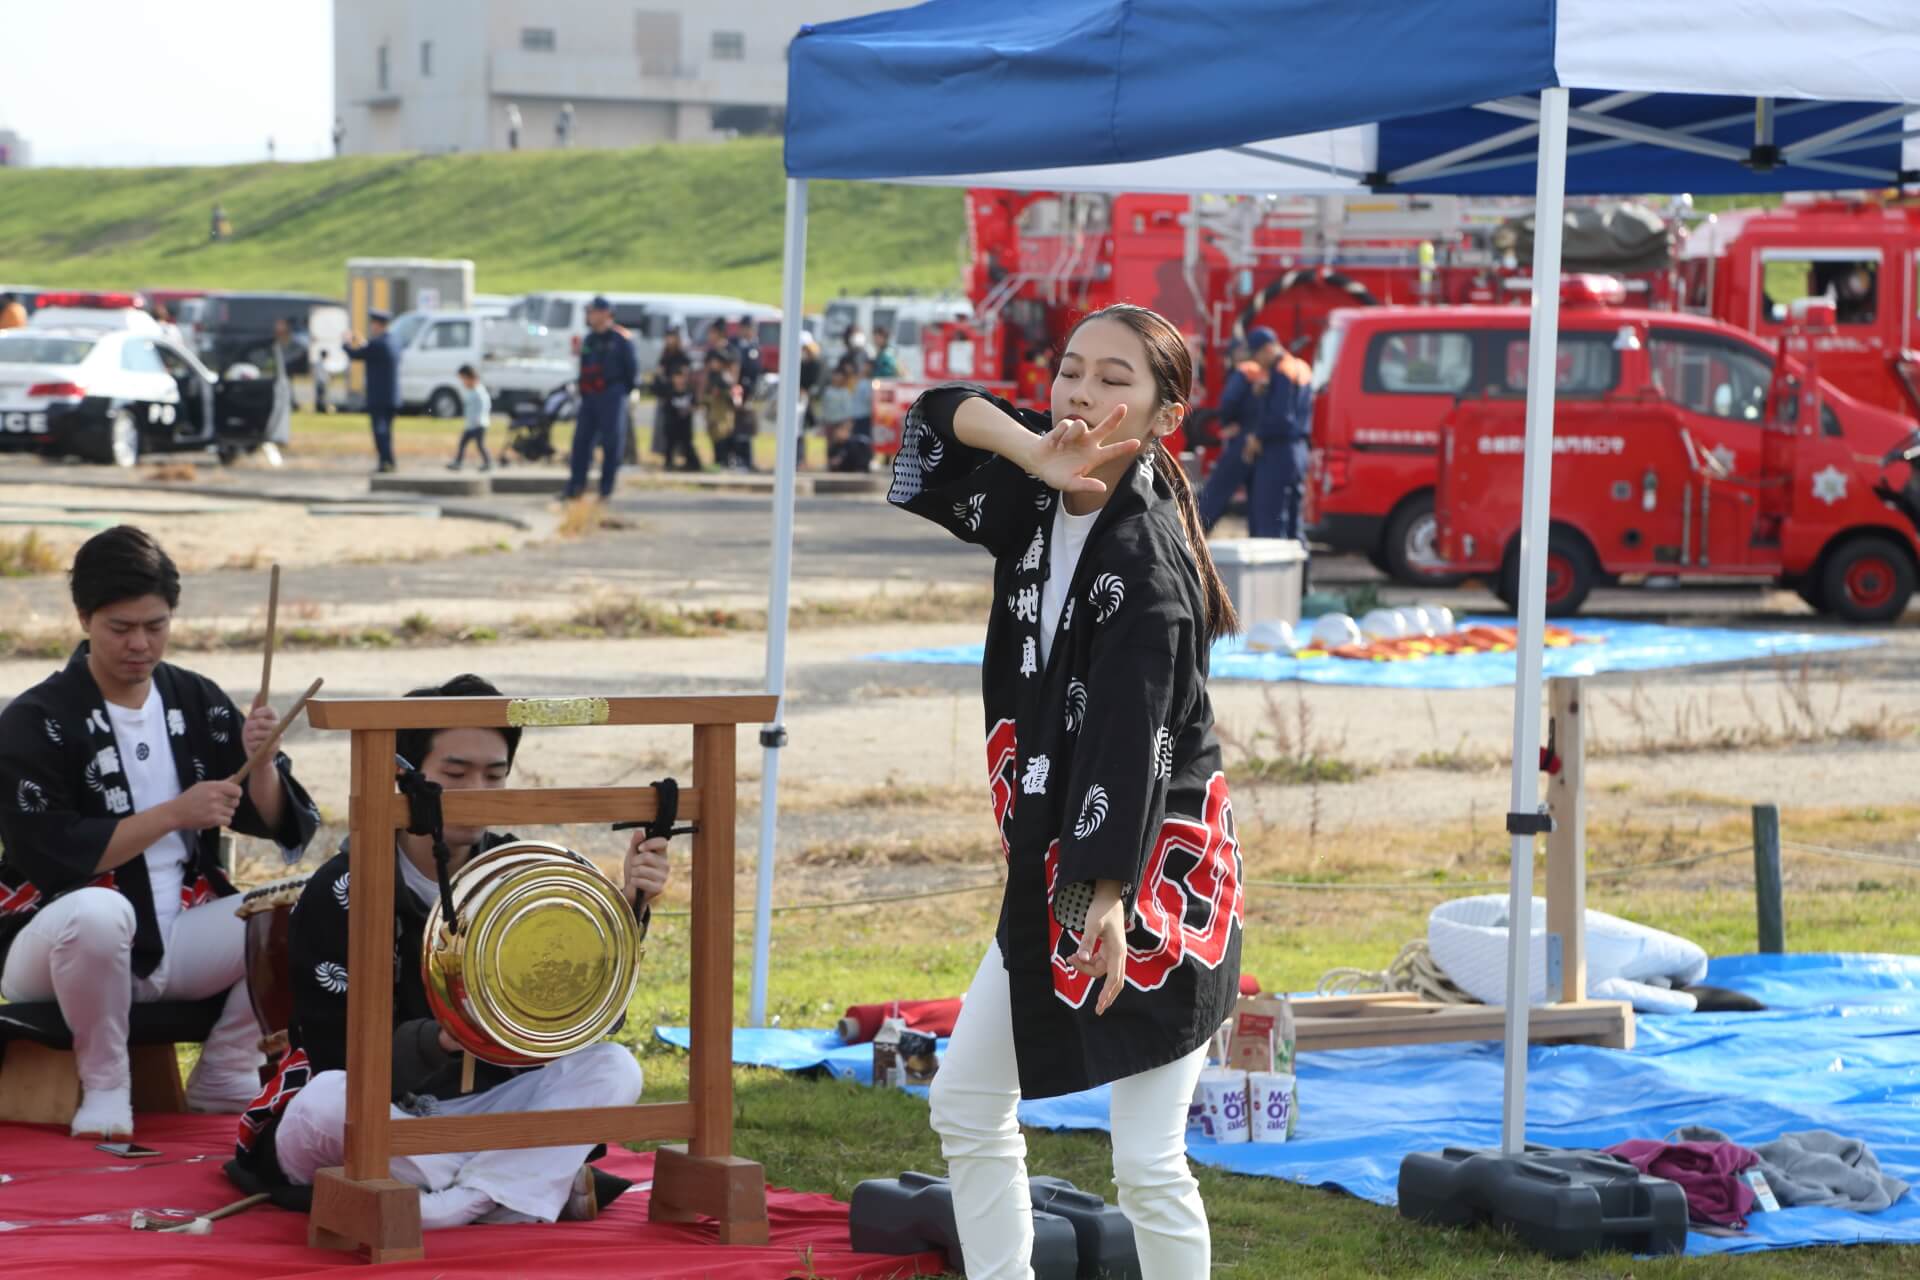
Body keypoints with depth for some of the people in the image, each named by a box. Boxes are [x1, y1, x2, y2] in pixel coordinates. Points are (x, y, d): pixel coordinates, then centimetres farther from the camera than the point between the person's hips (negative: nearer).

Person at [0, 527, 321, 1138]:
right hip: (62, 941, -5)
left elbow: (278, 824, 6)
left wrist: (259, 762, -16)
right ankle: (104, 1088, -14)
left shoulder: (198, 701, 5)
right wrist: (174, 814, -22)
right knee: (97, 912, -39)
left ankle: (224, 1080, 4)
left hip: (181, 941, 5)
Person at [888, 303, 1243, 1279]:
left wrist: (1109, 893, -35)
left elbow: (1131, 737, -27)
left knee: (1147, 1165, -9)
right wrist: (1031, 451, -17)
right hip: (1052, 870, 9)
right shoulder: (1043, 496, 4)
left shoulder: (1146, 557, -20)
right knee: (967, 1103, 16)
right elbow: (942, 414, 2)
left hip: (1152, 875, -9)